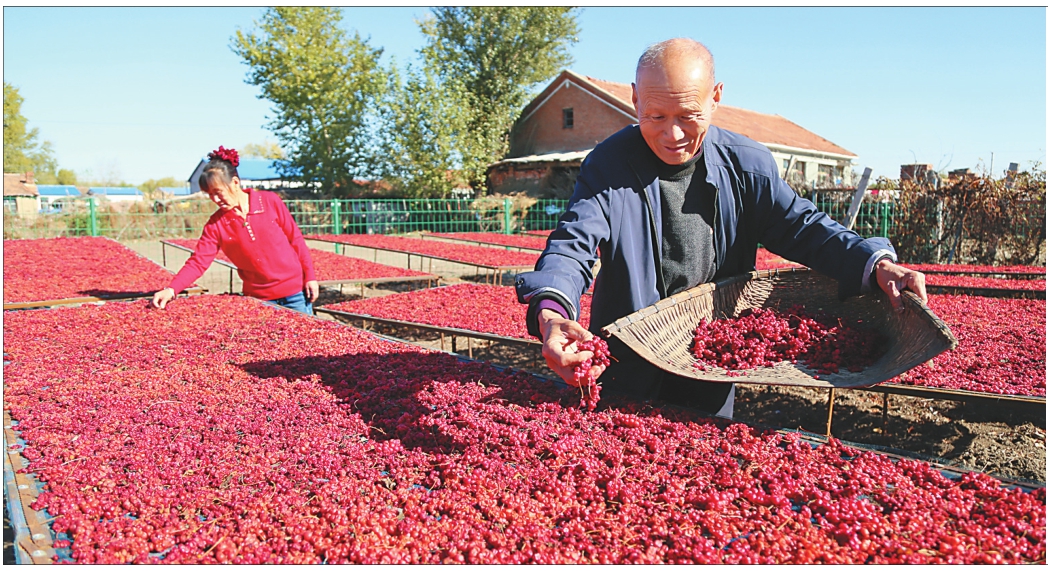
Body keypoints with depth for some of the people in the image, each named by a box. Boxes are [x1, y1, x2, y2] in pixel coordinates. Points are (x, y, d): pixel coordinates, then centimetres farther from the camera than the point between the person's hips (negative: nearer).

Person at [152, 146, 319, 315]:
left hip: (294, 293, -1)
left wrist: (310, 277, -2)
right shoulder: (216, 224, -4)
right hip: (258, 299, 1)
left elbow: (296, 239, -1)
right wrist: (171, 290, -22)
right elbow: (198, 262, -7)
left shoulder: (270, 201, -7)